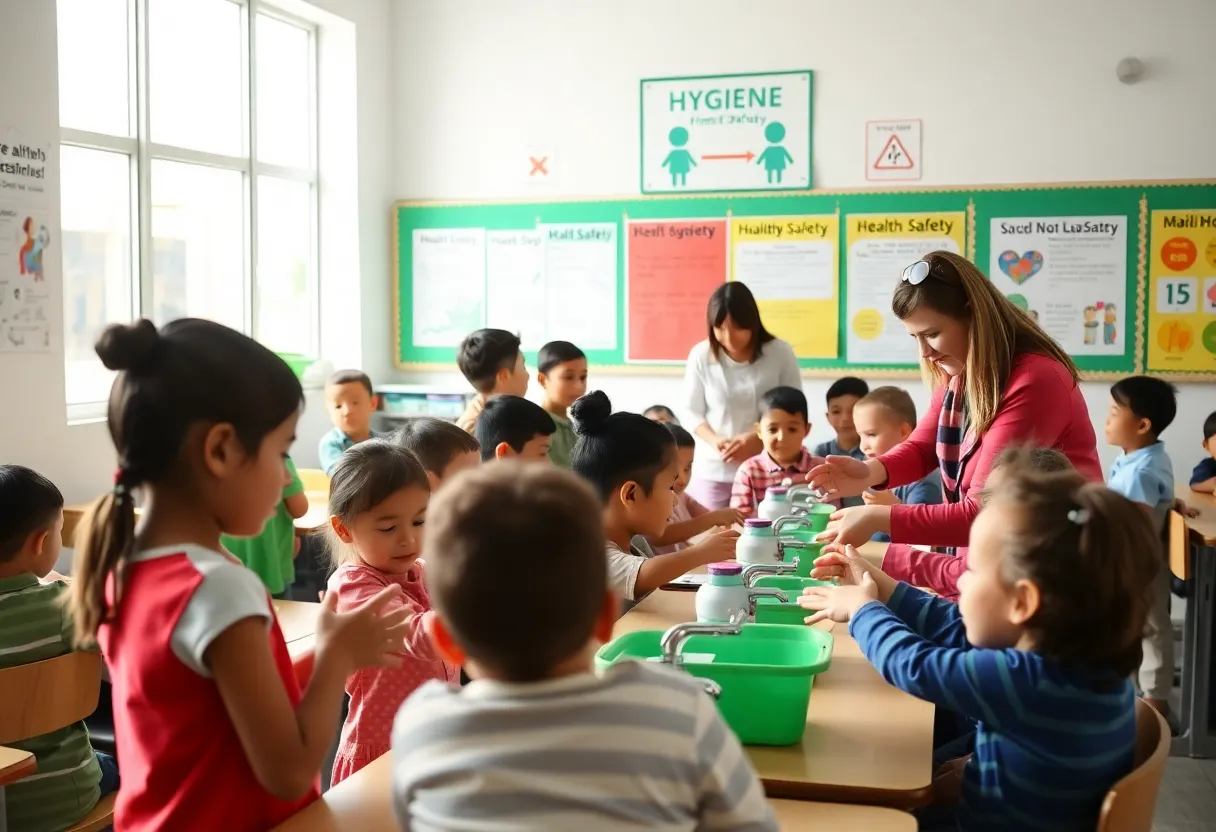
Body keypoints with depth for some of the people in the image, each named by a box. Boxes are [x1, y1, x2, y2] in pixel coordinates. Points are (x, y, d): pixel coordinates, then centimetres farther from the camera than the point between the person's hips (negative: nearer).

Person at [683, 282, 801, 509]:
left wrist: (757, 439, -16)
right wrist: (715, 440, -15)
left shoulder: (780, 353, -8)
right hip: (713, 471, 1)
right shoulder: (701, 356, -7)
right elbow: (693, 413, 3)